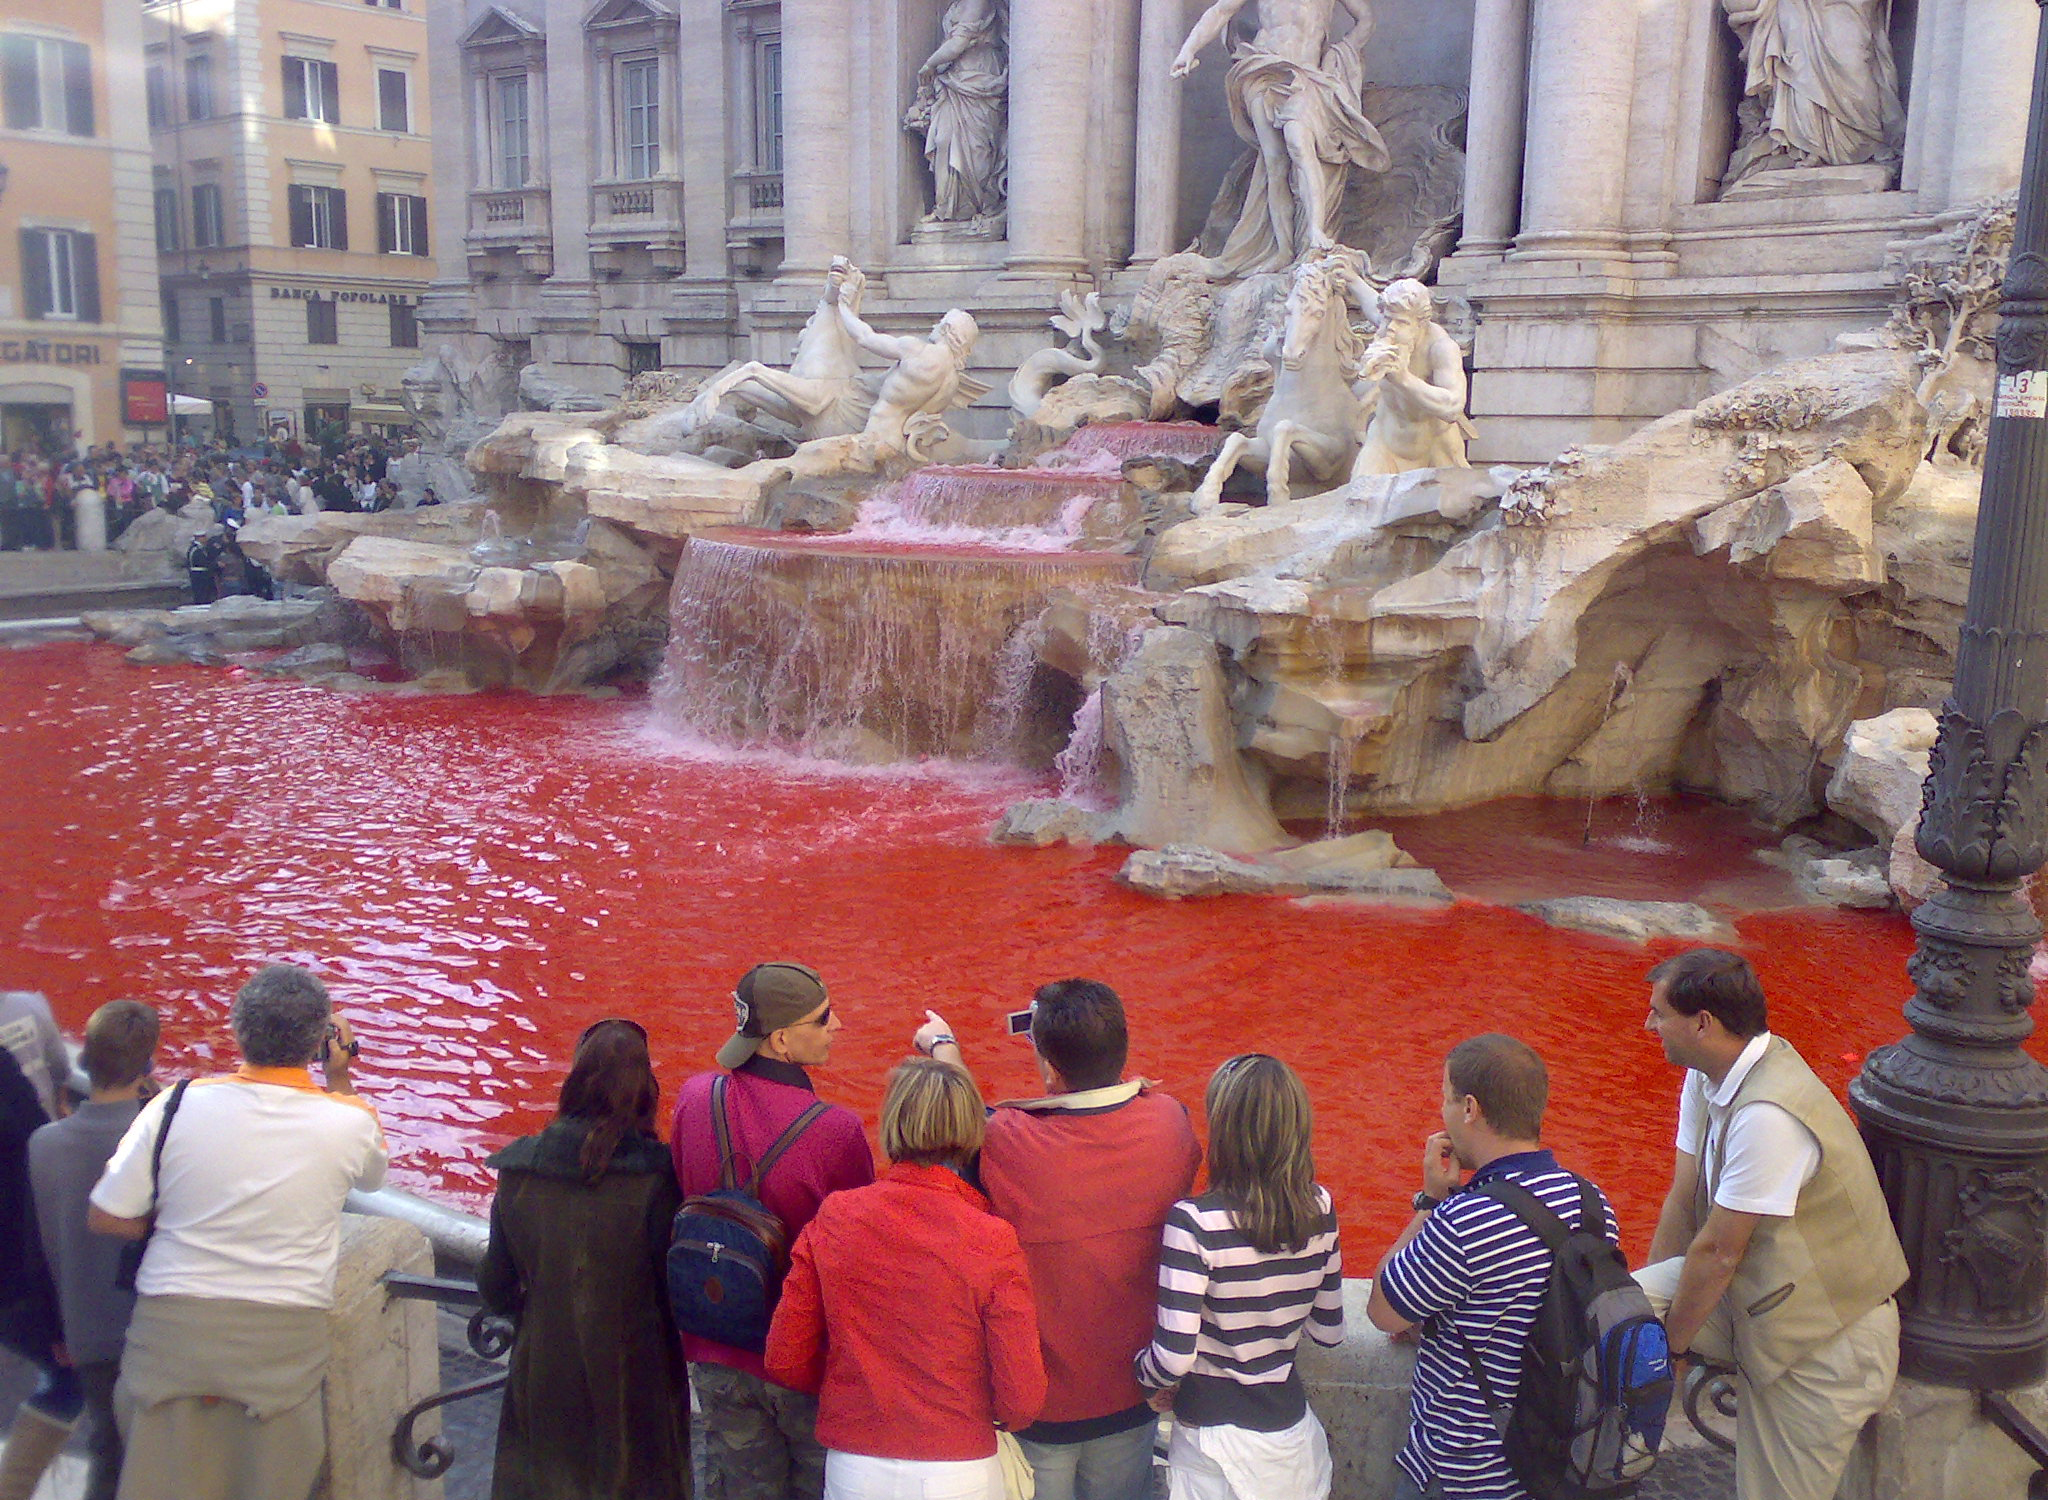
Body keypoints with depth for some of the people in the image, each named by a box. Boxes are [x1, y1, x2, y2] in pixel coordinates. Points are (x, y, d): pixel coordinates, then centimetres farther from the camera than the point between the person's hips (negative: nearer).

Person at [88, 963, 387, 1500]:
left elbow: (107, 1218, 0)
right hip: (282, 1340, 0)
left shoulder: (176, 1104, -6)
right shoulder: (351, 1119, -6)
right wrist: (341, 1078, 17)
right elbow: (370, 1171, 18)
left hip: (170, 1330, 1)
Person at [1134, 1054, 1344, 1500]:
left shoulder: (1195, 1222, -24)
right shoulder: (1320, 1209, -8)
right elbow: (1329, 1331, 3)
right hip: (1292, 1434, 4)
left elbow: (1173, 1358, -23)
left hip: (1216, 1443, -4)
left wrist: (1144, 1372, -2)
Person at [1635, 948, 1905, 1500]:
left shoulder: (1768, 1114, -32)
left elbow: (1717, 1252, -24)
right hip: (1750, 1291, 8)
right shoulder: (1707, 1077, -4)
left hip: (1824, 1339, -8)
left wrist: (1667, 1346, -12)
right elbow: (1683, 1200, 1)